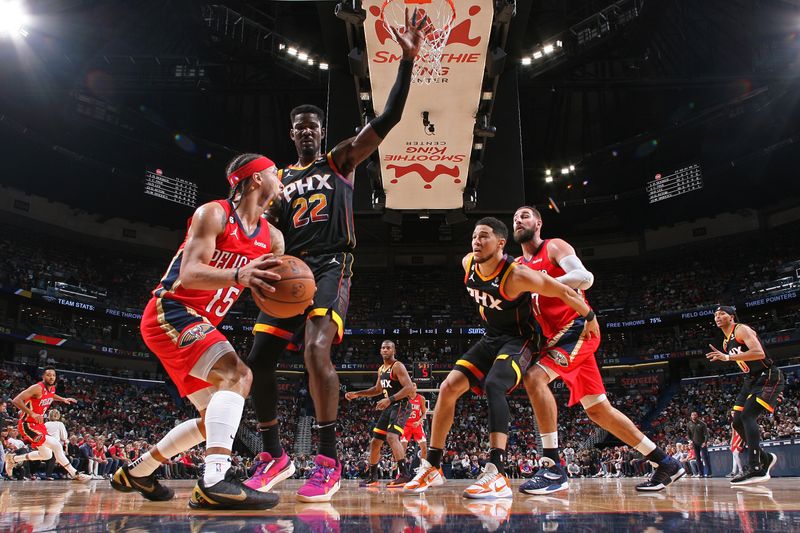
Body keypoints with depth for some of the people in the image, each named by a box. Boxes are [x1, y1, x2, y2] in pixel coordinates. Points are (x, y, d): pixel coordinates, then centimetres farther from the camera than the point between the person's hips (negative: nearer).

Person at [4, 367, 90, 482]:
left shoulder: (52, 388, 3)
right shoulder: (37, 388, -22)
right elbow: (16, 400, -31)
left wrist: (63, 399, 16)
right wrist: (32, 414, -37)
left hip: (38, 424, 9)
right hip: (28, 425, -9)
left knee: (46, 455, 19)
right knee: (56, 446, -21)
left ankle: (12, 459, 35)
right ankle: (74, 474, -16)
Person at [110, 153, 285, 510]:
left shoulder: (272, 237, 9)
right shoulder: (213, 213, -12)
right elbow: (189, 274, -23)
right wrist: (238, 275, -41)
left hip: (199, 324, 9)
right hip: (170, 312, -9)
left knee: (216, 417, 12)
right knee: (238, 375, -29)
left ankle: (135, 472, 27)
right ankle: (216, 480, -39)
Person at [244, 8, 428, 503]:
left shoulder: (342, 160, 10)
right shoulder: (280, 179, 21)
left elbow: (388, 118, -2)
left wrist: (408, 59, -11)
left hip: (331, 266, -5)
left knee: (316, 349, -28)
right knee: (259, 359, -3)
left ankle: (328, 461, -19)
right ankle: (274, 456, 14)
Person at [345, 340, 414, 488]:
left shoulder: (398, 366, -11)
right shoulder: (381, 369, 15)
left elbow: (409, 387, -22)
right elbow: (377, 389, 29)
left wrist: (390, 399, -29)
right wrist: (357, 394, 21)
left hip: (399, 406, -9)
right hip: (388, 408, 9)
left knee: (392, 437, -30)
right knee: (375, 442, 12)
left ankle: (404, 475, -31)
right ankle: (372, 477, 25)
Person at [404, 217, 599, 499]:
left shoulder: (516, 276, -29)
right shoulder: (467, 264, -9)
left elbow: (564, 292, -19)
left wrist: (590, 318, -7)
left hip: (518, 340, -7)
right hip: (490, 338, 7)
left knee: (493, 385, -34)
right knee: (448, 388, -3)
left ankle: (497, 475, -40)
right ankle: (431, 467, 6)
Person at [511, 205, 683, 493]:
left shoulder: (555, 246, -2)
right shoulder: (517, 266, 17)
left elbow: (585, 278, -18)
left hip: (577, 327, -8)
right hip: (557, 336, 8)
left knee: (535, 378, -27)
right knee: (598, 409, 10)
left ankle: (553, 468, -23)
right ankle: (666, 463, 23)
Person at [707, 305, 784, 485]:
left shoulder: (741, 330, -12)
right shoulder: (726, 342, 16)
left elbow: (759, 353, -28)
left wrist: (728, 357, -32)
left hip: (768, 378, -9)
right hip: (752, 381, 9)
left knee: (747, 415, -23)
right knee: (738, 421, 4)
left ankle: (756, 469, -26)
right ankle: (765, 458, 22)